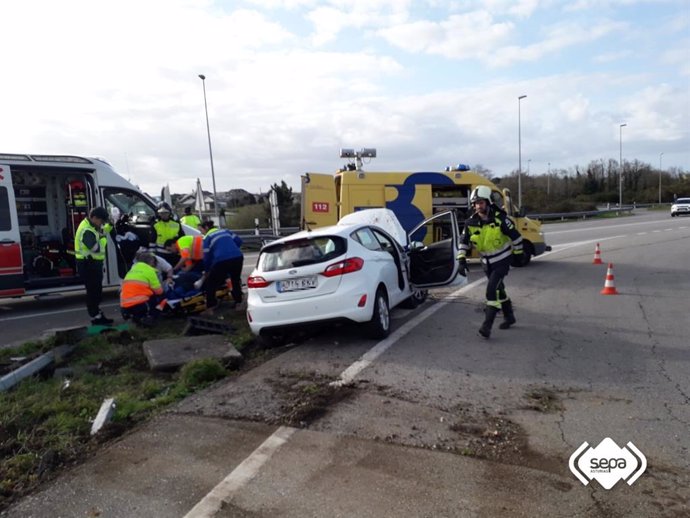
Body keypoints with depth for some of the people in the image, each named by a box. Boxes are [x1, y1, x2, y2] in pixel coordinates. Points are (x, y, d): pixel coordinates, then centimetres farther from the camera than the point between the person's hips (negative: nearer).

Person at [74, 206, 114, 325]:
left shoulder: (91, 225, 9)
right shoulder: (87, 231, -24)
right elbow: (97, 248, -30)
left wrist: (109, 226, 3)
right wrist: (103, 238, -15)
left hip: (93, 263, 11)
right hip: (88, 264, -11)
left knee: (97, 291, 16)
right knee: (93, 291, -6)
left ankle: (98, 315, 26)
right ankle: (96, 318, 0)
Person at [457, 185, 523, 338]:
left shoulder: (500, 219, -19)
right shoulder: (471, 222, -8)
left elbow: (515, 236, -9)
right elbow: (464, 241, 3)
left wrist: (518, 254, -2)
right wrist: (462, 259, -6)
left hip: (502, 261, -5)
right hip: (487, 263, 5)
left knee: (492, 290, -18)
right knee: (499, 289, 18)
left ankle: (487, 325, -15)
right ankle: (509, 317, 38)